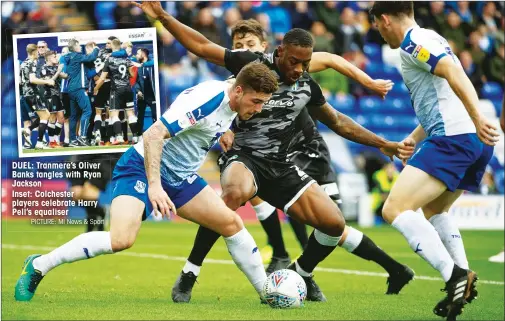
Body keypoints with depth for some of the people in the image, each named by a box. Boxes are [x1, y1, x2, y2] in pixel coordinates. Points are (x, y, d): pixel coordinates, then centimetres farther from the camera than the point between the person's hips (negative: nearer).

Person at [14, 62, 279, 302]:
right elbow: (153, 135, -30)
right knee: (121, 239, -27)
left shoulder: (232, 103, 1)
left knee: (232, 224, 3)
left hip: (180, 177, 9)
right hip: (142, 167, -9)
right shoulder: (207, 99, -26)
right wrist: (154, 186, -36)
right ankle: (38, 266, -13)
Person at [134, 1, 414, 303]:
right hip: (242, 158, -6)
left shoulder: (307, 86, 5)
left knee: (334, 223, -2)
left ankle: (302, 274, 28)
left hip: (280, 167, 6)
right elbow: (201, 46, -10)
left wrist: (381, 143, 19)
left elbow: (337, 122, 20)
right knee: (237, 191, -42)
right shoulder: (253, 63, -10)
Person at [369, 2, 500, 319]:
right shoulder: (429, 40, 26)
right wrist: (413, 139, 26)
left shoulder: (414, 41, -5)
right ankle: (463, 282, 16)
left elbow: (454, 72, -21)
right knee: (434, 210, 29)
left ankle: (455, 274, -26)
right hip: (476, 141, 10)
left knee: (395, 209, -15)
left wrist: (478, 119, -31)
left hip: (453, 138, -10)